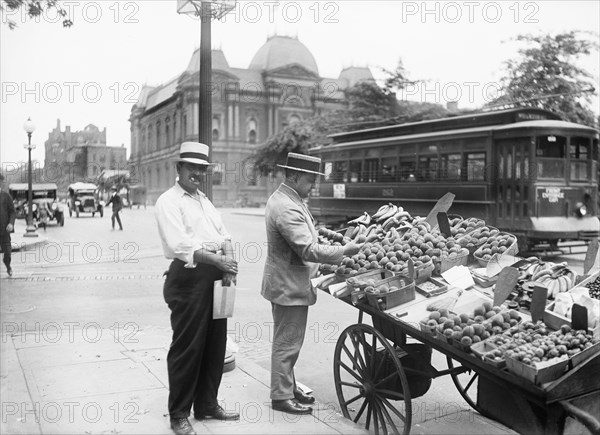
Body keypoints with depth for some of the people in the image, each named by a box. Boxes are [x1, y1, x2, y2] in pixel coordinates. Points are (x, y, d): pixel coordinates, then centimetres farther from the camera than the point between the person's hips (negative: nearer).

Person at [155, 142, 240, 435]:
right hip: (188, 278, -8)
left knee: (215, 344, 14)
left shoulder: (204, 200, 19)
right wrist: (217, 259, -26)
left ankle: (207, 405, 30)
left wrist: (228, 262, -8)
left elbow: (223, 235, 11)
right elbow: (180, 245, -19)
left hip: (215, 278, 8)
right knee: (187, 348, 0)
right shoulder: (169, 201, -7)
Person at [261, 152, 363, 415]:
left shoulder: (280, 198, 9)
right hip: (289, 287, -11)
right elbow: (308, 251, -29)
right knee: (287, 342, 1)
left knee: (285, 341, 20)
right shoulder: (288, 209, -26)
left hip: (284, 283, 11)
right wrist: (344, 250, -22)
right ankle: (281, 397, 14)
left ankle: (287, 387, 34)